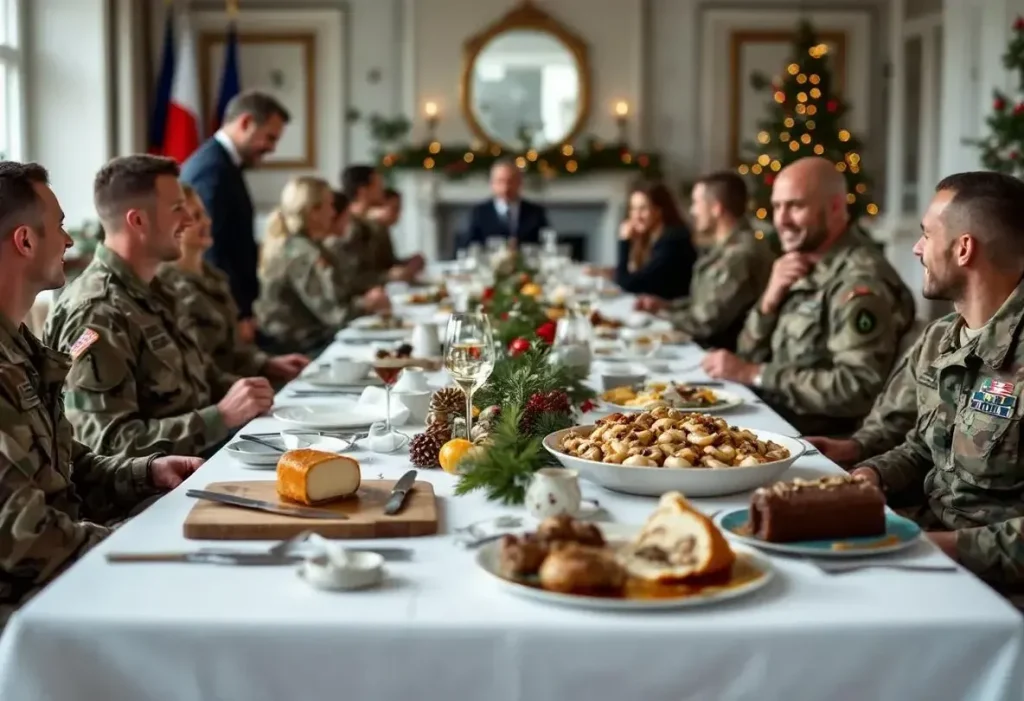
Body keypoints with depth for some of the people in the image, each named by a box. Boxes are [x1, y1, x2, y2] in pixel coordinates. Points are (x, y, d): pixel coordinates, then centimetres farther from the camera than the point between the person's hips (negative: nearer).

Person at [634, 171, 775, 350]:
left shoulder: (740, 254, -22)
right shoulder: (724, 248, 12)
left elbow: (705, 323, -22)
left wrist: (663, 312, -6)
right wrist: (666, 305, 9)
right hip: (705, 345, 9)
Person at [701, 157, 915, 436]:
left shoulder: (860, 280, -16)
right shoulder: (804, 269, 10)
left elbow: (858, 389, -26)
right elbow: (749, 356, 12)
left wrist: (755, 374, -21)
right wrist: (769, 300, -7)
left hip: (824, 437, -7)